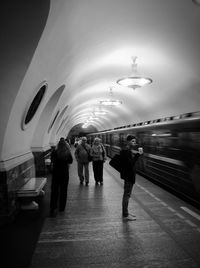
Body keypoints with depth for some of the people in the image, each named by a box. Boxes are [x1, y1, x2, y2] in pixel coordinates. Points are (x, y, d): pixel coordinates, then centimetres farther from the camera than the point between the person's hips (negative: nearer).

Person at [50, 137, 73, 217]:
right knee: (63, 191, 13)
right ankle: (61, 207, 23)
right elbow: (70, 161, 7)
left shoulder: (54, 152, -10)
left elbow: (52, 161, 6)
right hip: (65, 173, 1)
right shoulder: (68, 153, -9)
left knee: (54, 191, 5)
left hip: (56, 173, 0)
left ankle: (53, 208, -1)